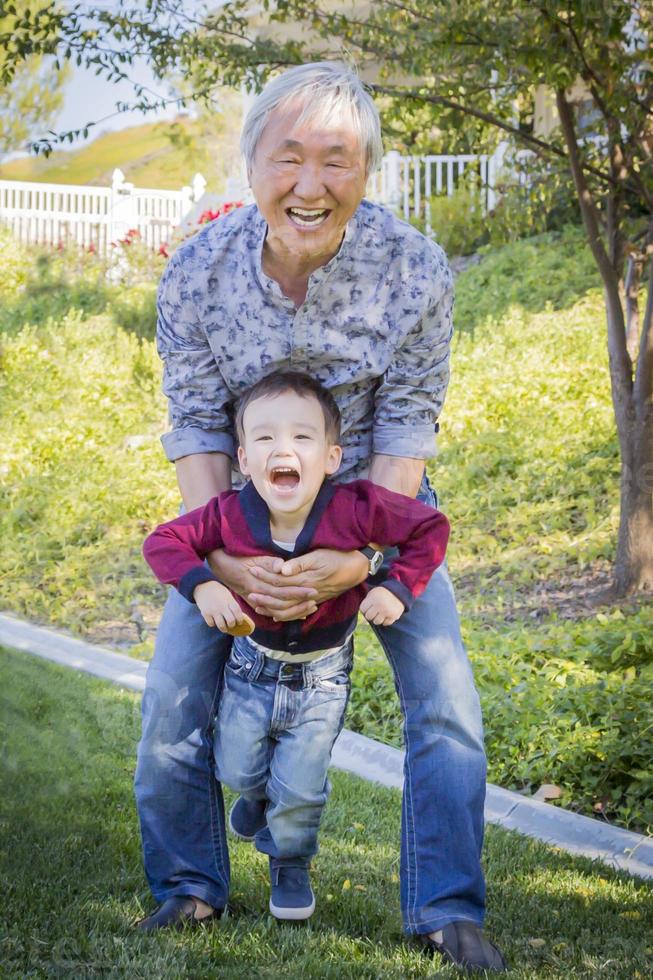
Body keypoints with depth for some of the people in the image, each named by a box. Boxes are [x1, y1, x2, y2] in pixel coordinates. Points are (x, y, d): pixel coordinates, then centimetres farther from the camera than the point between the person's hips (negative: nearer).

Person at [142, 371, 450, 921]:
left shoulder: (356, 510, -29)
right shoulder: (229, 515, -25)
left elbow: (431, 528, -17)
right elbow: (164, 541, -13)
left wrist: (399, 589, -25)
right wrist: (202, 586, -29)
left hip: (322, 676, -2)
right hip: (252, 664, 2)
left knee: (300, 789, 3)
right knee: (238, 771, 16)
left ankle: (292, 864, 34)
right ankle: (259, 793, 55)